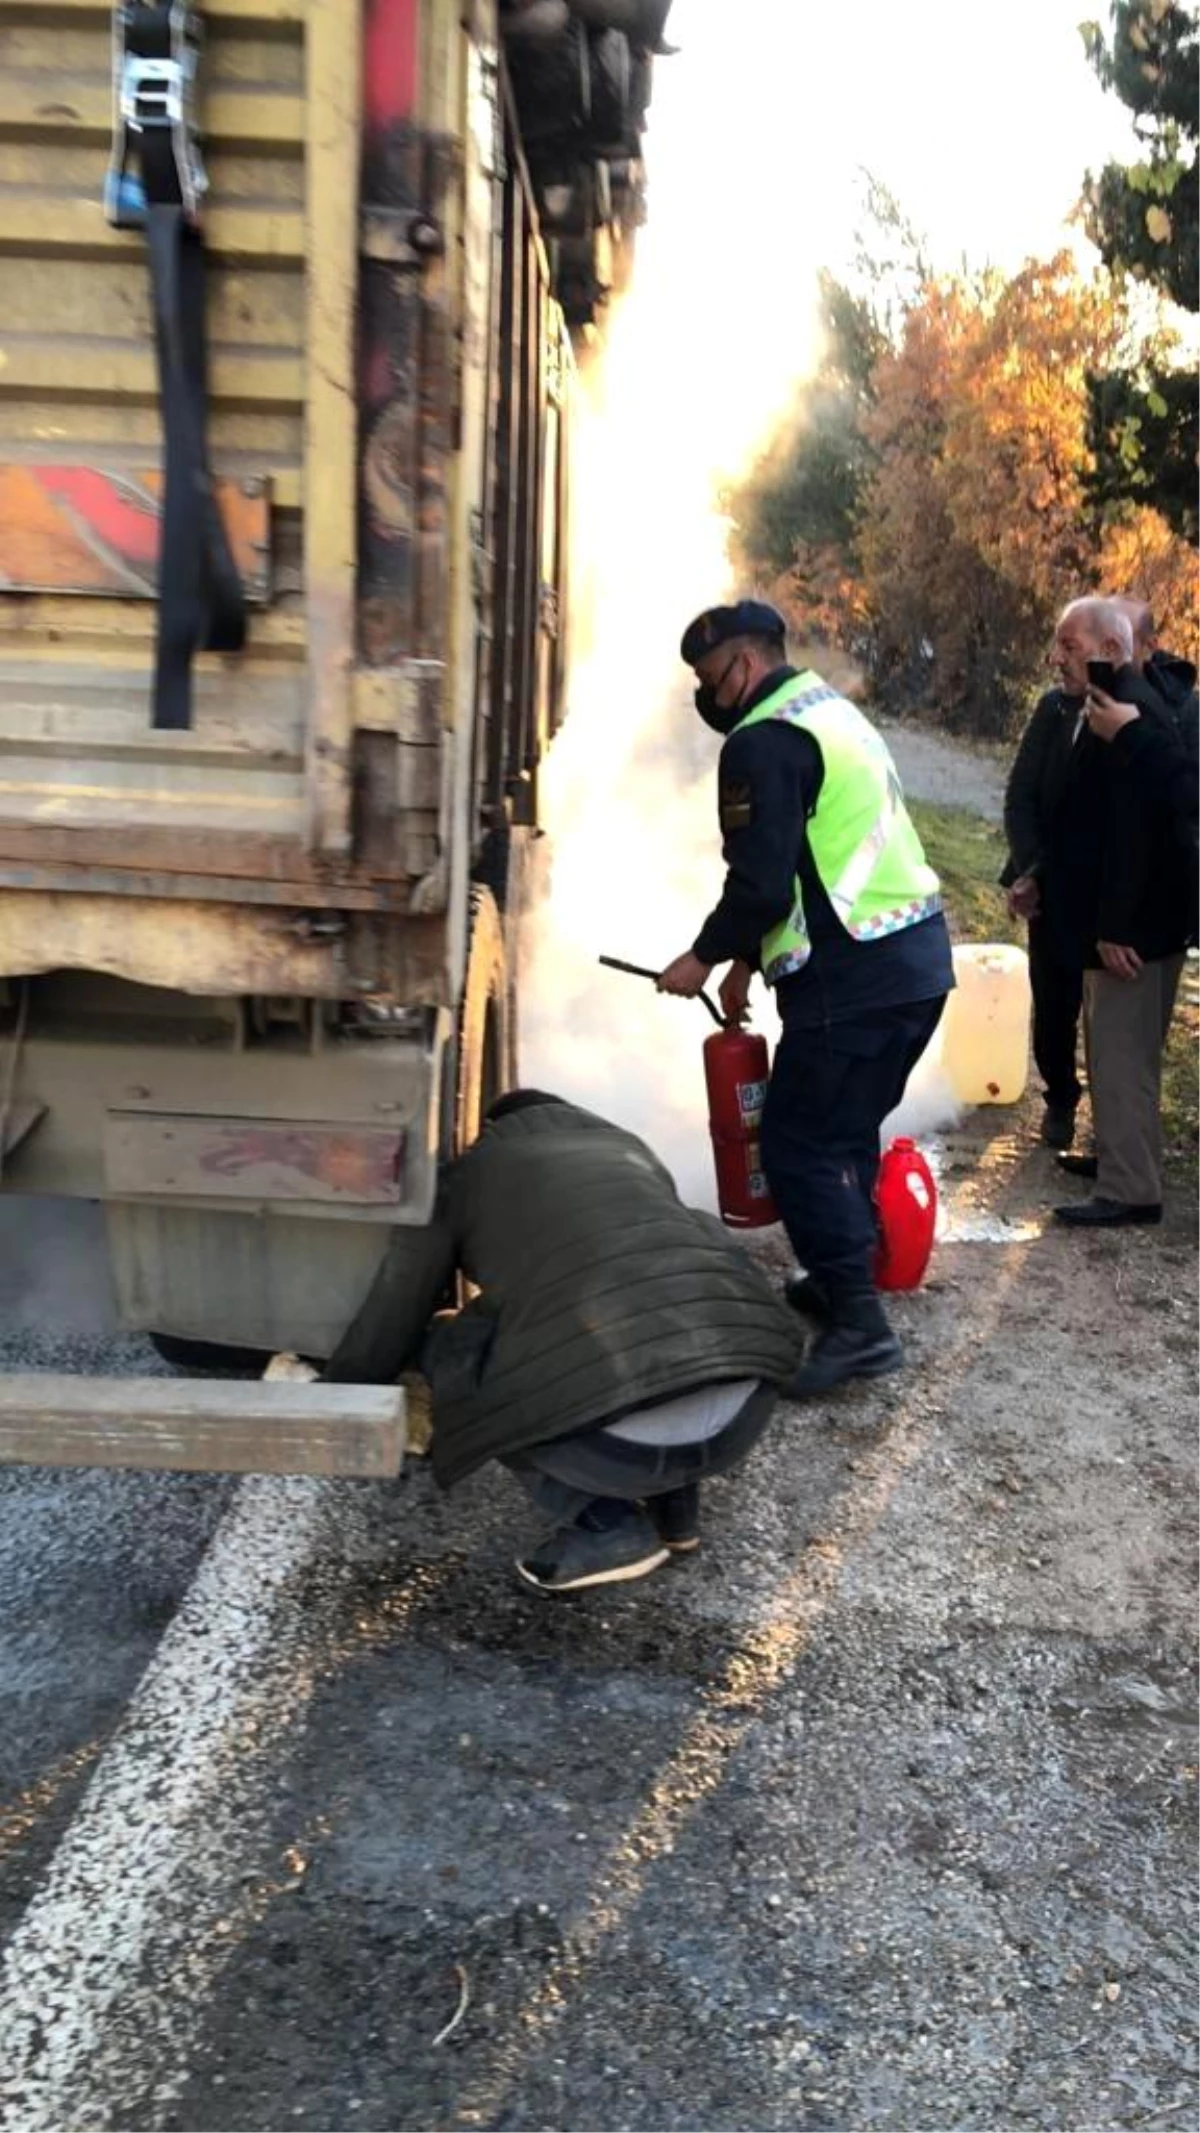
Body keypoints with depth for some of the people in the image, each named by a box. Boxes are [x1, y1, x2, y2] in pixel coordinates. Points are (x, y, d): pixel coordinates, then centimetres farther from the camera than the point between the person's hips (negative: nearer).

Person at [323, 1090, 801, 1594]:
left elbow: (378, 1344, 25)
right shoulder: (631, 1151, 30)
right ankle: (675, 1503, 27)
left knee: (451, 1349, 21)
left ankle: (606, 1528, 14)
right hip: (745, 1413, 5)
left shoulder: (461, 1182, 19)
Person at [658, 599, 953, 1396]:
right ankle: (842, 1279, 31)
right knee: (847, 1132, 20)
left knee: (800, 1145, -3)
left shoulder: (764, 741, -12)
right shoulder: (833, 713, 20)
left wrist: (705, 956, -2)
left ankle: (859, 1321, -4)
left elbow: (762, 882, -19)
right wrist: (750, 957, 23)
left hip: (854, 980, -10)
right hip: (920, 958, 10)